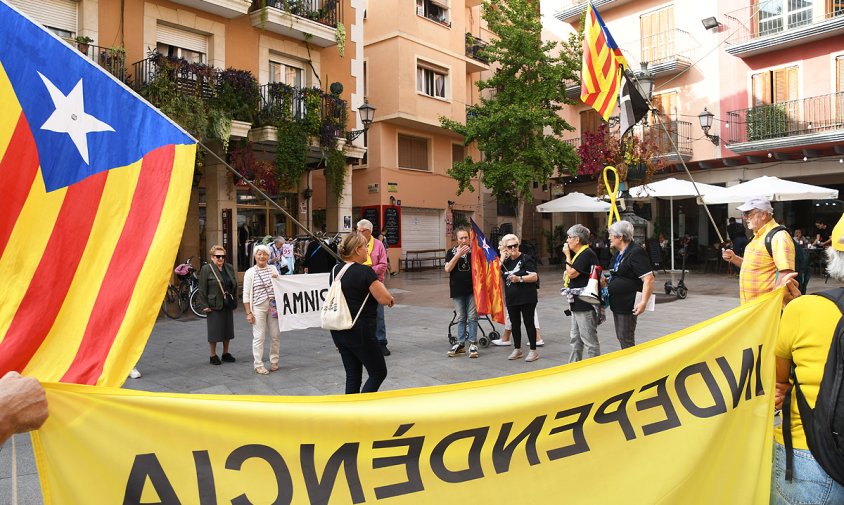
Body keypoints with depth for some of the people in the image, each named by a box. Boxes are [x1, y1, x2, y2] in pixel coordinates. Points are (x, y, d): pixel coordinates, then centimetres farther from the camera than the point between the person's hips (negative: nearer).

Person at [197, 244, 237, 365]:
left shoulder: (229, 268, 9)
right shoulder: (206, 269, -7)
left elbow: (235, 285, 15)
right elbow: (202, 289, -8)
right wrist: (204, 305, -13)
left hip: (228, 305, 5)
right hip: (214, 305, -5)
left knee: (228, 329, 12)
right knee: (214, 330, 2)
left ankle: (226, 353, 26)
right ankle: (213, 355, 15)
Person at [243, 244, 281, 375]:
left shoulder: (273, 269, 11)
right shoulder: (250, 272, 0)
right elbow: (246, 294, -1)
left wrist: (276, 279, -5)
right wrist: (248, 313, -6)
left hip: (273, 307, 4)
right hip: (258, 307, -4)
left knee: (276, 335, 7)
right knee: (259, 337, -1)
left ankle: (274, 361, 23)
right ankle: (258, 365, 10)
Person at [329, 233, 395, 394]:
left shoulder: (335, 270, 6)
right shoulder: (365, 272, -16)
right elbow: (385, 299, -16)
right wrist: (380, 284, 4)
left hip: (338, 331, 7)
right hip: (360, 332, -7)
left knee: (352, 375, 15)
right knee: (378, 372, 8)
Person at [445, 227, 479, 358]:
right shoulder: (451, 252, 4)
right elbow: (447, 269, -9)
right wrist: (458, 254, -15)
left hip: (472, 289, -1)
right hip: (457, 290, 1)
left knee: (472, 317, -1)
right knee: (460, 318, 8)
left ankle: (473, 344, 5)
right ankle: (460, 344, 15)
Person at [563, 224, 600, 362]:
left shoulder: (587, 254, -16)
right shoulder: (579, 254, 16)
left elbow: (572, 273, -20)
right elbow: (568, 275, 22)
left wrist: (567, 255, -10)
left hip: (585, 305, -11)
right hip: (577, 304, 11)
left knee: (590, 341, -2)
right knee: (576, 339, 19)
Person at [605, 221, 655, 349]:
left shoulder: (636, 252, -17)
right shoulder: (619, 253, 13)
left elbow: (649, 279, -24)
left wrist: (643, 302, -29)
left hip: (628, 305, -10)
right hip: (617, 304, 10)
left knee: (626, 340, -2)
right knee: (620, 337, 17)